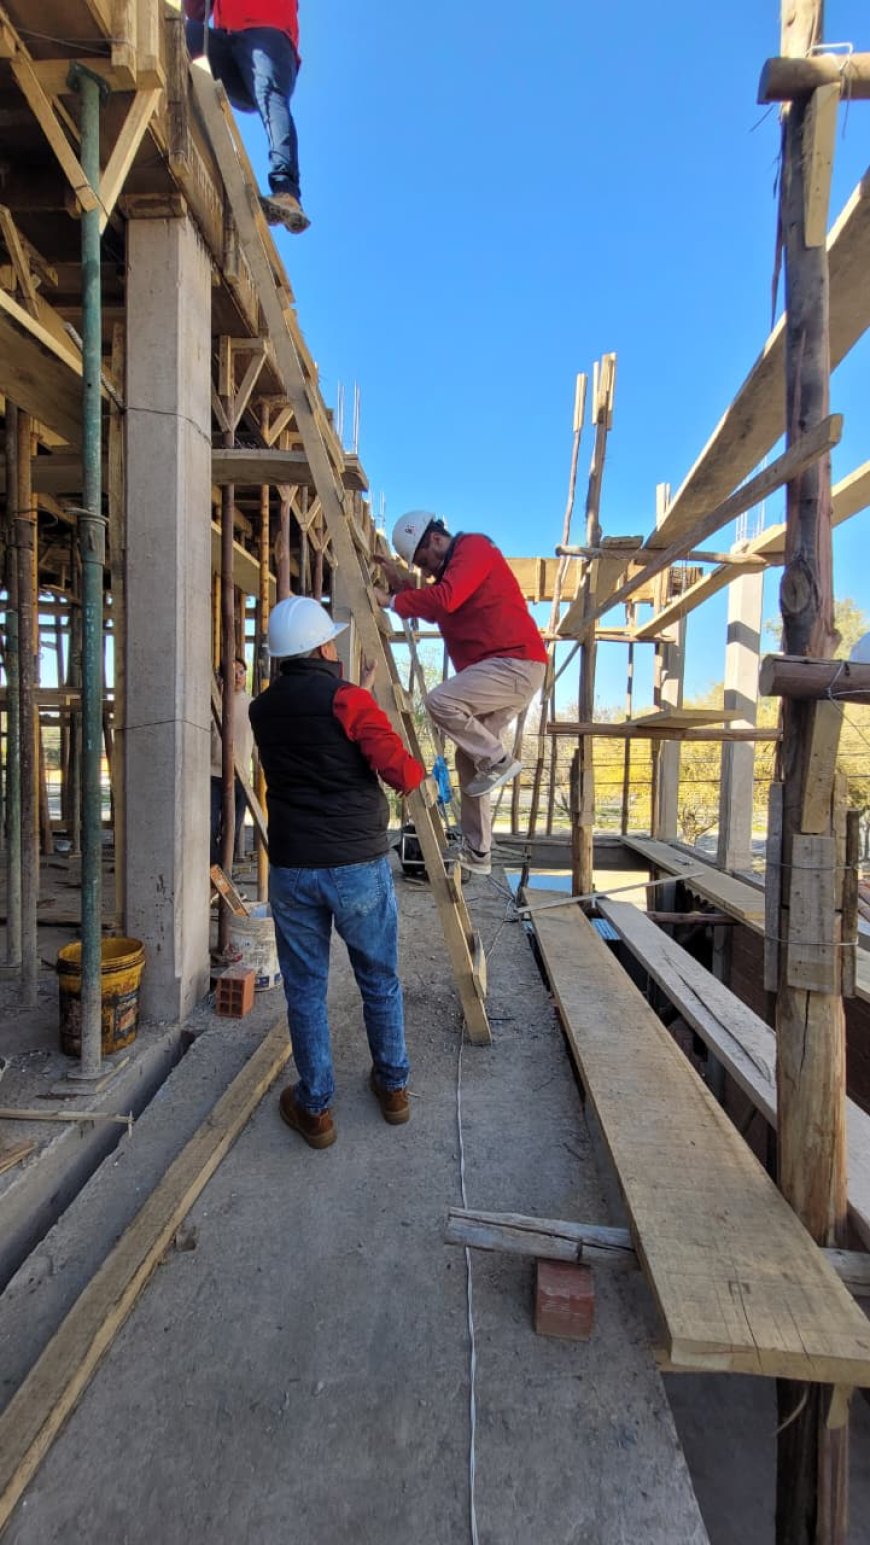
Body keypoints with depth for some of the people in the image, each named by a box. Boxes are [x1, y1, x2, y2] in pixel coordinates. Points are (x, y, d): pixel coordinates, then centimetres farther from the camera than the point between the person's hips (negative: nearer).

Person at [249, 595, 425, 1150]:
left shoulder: (264, 709, 6)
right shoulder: (347, 699, -11)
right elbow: (399, 771, -17)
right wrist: (420, 771, 4)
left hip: (291, 868, 3)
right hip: (358, 864, -3)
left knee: (305, 988, 14)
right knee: (381, 981, 16)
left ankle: (316, 1107, 24)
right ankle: (393, 1087, 33)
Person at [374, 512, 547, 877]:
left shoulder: (473, 548, -7)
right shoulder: (451, 567, 23)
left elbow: (445, 599, -23)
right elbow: (435, 611, 25)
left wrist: (391, 600, -16)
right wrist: (403, 585, 13)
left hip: (516, 663, -10)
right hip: (500, 670, 10)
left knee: (441, 701, -27)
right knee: (468, 757, 9)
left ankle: (499, 762, -9)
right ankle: (476, 852, 15)